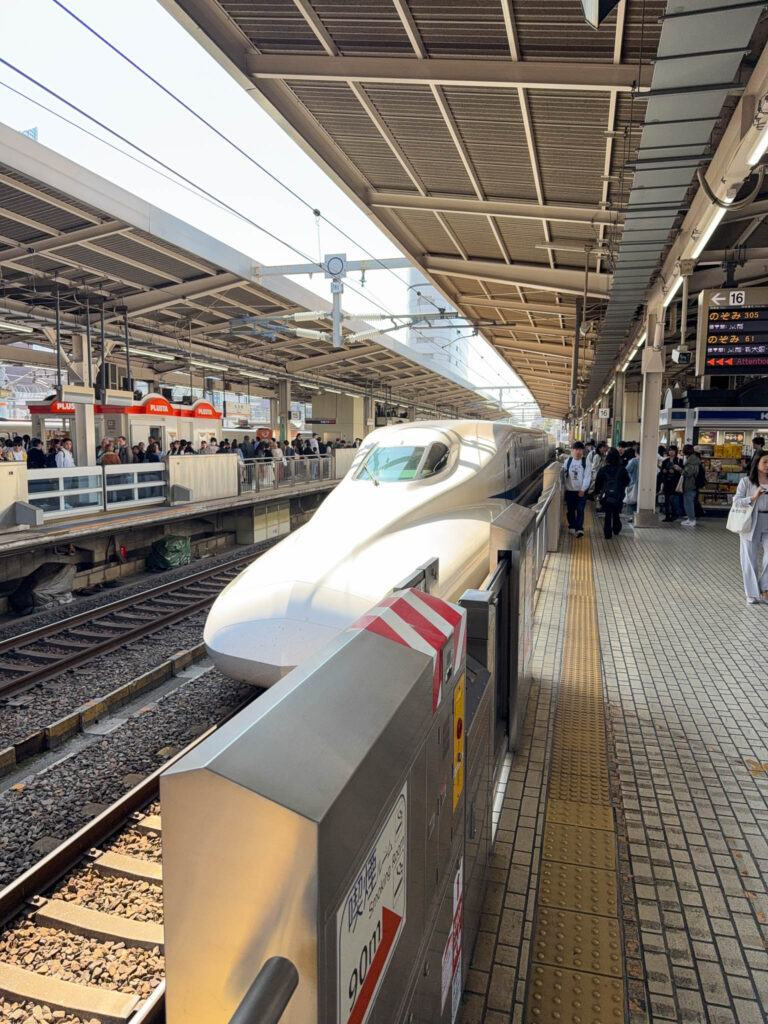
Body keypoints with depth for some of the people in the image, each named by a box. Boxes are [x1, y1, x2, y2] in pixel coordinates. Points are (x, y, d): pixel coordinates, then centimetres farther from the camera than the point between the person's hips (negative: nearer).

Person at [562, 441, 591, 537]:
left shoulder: (585, 462, -3)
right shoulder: (568, 461, 2)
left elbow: (587, 477, -5)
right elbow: (564, 475, 5)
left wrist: (583, 490, -11)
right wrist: (564, 487, -1)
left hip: (581, 491, -2)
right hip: (569, 490, 2)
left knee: (580, 510, -5)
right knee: (570, 510, 11)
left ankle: (579, 528, -6)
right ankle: (572, 526, 26)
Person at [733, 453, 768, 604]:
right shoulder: (746, 481, 1)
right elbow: (736, 501, -5)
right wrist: (753, 497, -17)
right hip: (751, 523, -2)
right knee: (750, 559, 5)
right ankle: (752, 593, 15)